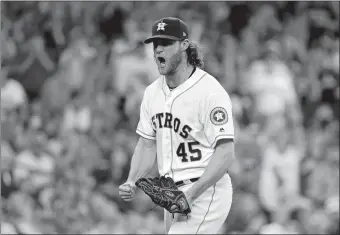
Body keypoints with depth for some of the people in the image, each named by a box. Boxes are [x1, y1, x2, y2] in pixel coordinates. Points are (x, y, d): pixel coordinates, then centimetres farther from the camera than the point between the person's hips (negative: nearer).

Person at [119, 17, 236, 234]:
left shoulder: (210, 92, -15)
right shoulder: (153, 92, 10)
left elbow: (226, 154, -20)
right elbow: (147, 144, 16)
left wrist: (192, 194, -28)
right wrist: (132, 183, -2)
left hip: (205, 192, -8)